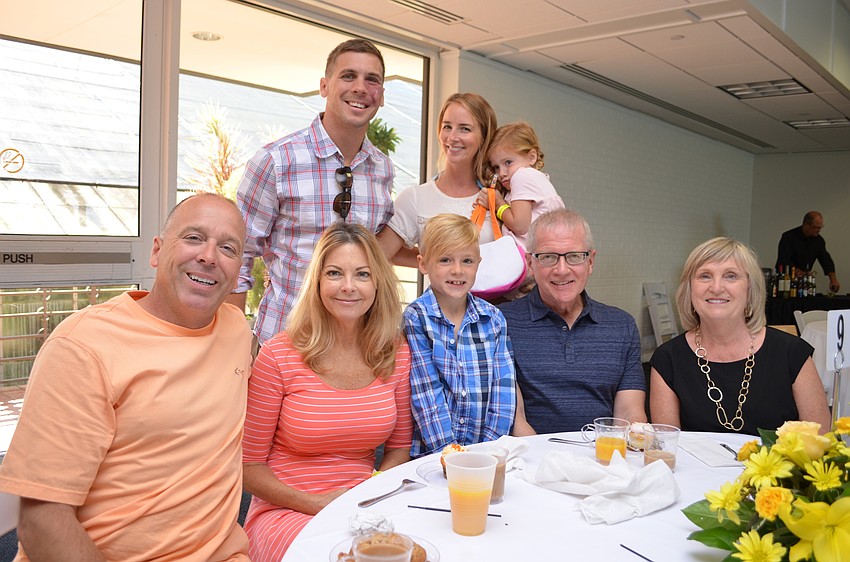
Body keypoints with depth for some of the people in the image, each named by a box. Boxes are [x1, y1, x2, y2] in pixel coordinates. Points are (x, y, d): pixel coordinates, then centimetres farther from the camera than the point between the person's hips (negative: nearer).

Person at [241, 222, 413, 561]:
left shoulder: (397, 355, 0)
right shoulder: (278, 356, -11)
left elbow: (399, 447, 10)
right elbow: (249, 465, -4)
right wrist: (315, 504, -15)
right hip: (285, 511, -4)